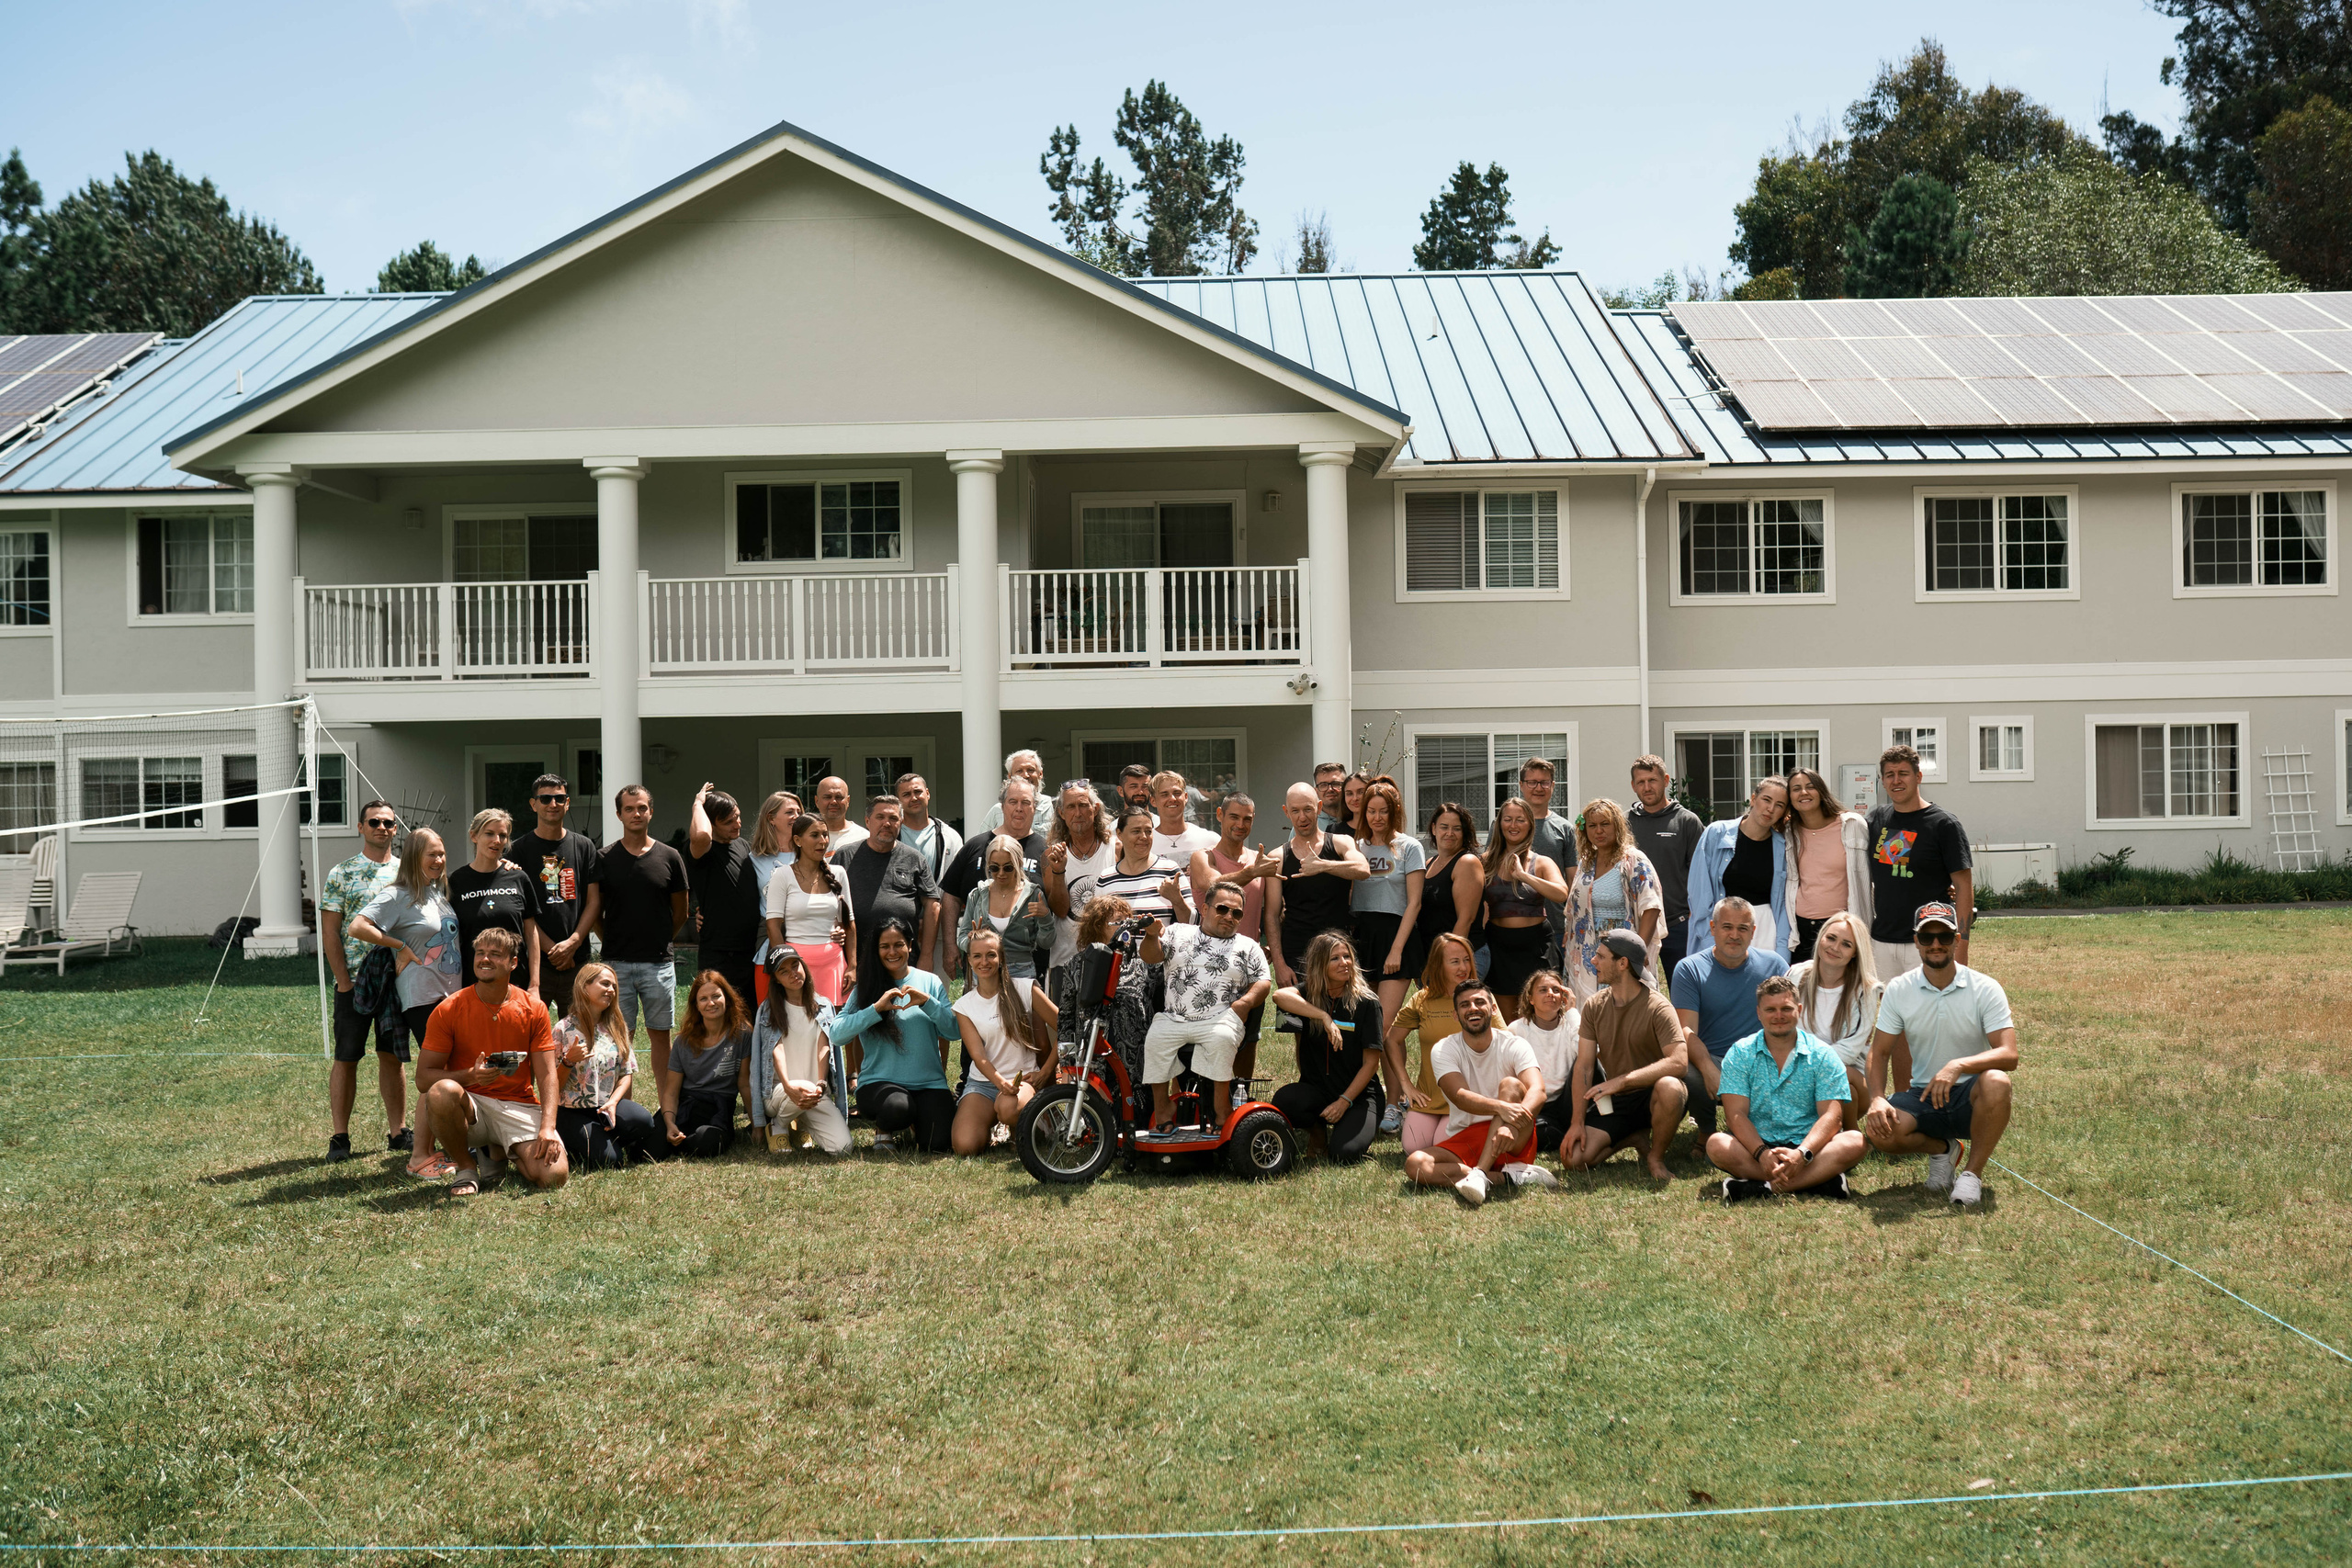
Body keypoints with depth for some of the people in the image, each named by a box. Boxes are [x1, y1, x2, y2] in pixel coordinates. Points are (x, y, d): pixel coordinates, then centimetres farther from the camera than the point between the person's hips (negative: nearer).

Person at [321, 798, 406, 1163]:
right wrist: (344, 980, -8)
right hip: (355, 981, -2)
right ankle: (339, 1136, 7)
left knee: (393, 1056, 9)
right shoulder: (342, 875, 1)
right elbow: (329, 931, -1)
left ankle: (398, 1131, 16)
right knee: (346, 1058, 1)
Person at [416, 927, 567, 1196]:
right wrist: (469, 1076, -26)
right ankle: (465, 1168, -9)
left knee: (554, 1176, -23)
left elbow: (547, 1076, -2)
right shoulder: (449, 1009, -4)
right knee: (442, 1092, -38)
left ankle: (499, 1151, 14)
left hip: (518, 1106, 2)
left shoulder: (533, 1010, 1)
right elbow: (423, 1078, -7)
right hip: (469, 1106, -2)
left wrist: (547, 1127, -18)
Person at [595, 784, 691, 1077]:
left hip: (658, 962, 1)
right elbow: (595, 912, 9)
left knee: (660, 1034, 6)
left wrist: (660, 939, 11)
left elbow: (680, 912, 12)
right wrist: (613, 941, 7)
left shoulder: (670, 857, 4)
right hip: (617, 964, 0)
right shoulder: (604, 858, 2)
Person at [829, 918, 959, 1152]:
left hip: (928, 1082, 2)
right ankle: (885, 1129, 2)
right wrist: (877, 1008, -19)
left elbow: (955, 1032, -1)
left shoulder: (930, 982, 8)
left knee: (937, 1145, -21)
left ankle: (913, 1124, 16)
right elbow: (837, 1035, -10)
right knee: (898, 1107, -36)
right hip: (879, 1081, -2)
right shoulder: (867, 987, 4)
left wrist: (927, 1002, -15)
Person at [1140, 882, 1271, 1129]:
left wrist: (1247, 1001, -13)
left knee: (1221, 1038, -33)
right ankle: (1162, 1108, -11)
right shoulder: (1178, 934, 17)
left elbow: (1263, 982, 8)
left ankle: (1222, 1108, -21)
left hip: (1221, 1019, -1)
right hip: (1174, 1018, 1)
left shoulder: (1248, 947, 17)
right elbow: (1151, 956, 5)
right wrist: (1152, 935, -17)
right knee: (1155, 1038, -26)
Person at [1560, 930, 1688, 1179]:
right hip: (1614, 1102, 4)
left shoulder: (1658, 1007, -16)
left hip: (1649, 1096, -4)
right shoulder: (1594, 1006, 1)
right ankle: (1635, 1138, 12)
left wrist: (1621, 1081, -32)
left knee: (1670, 1087, -40)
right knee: (1573, 1159, -16)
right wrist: (1577, 1123, -9)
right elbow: (1584, 1066, 0)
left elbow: (1679, 1062, -28)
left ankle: (1656, 1157, -12)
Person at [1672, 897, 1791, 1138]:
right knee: (1688, 1078, -35)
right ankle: (1706, 1133, -1)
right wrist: (1710, 1071, -27)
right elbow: (1687, 1031, -8)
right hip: (1709, 1061, -1)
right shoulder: (1689, 969, 2)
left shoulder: (1773, 964, 9)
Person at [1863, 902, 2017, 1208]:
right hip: (1924, 1096, 2)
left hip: (1970, 1095, -2)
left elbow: (2009, 1055, -20)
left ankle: (1973, 1172, -15)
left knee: (1995, 1082, -38)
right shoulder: (1898, 990, -1)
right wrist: (1877, 1099, -19)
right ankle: (1942, 1149, 7)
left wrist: (1958, 1066, -38)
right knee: (1878, 1130, -28)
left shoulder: (1985, 988, -9)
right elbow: (1880, 1052, 1)